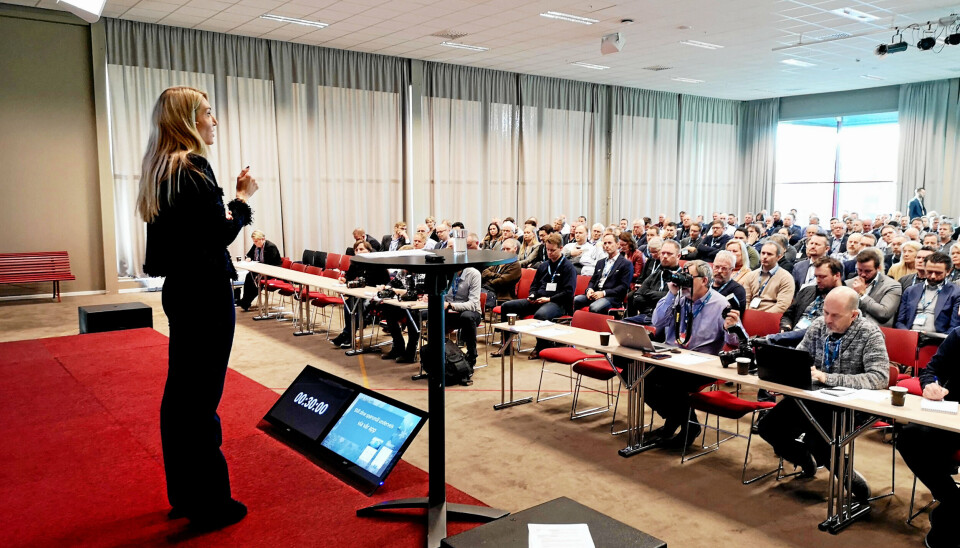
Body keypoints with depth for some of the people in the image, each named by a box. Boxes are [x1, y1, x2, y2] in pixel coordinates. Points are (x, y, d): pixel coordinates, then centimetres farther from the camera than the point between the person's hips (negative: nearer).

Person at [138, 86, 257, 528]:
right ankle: (209, 505, 10)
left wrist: (234, 199, 12)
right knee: (202, 396, -2)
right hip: (206, 292, -10)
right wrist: (242, 197, -5)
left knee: (180, 391, 15)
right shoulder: (194, 167, -15)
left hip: (180, 289, 10)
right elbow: (219, 235, -17)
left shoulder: (161, 169, 13)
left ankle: (183, 495, 29)